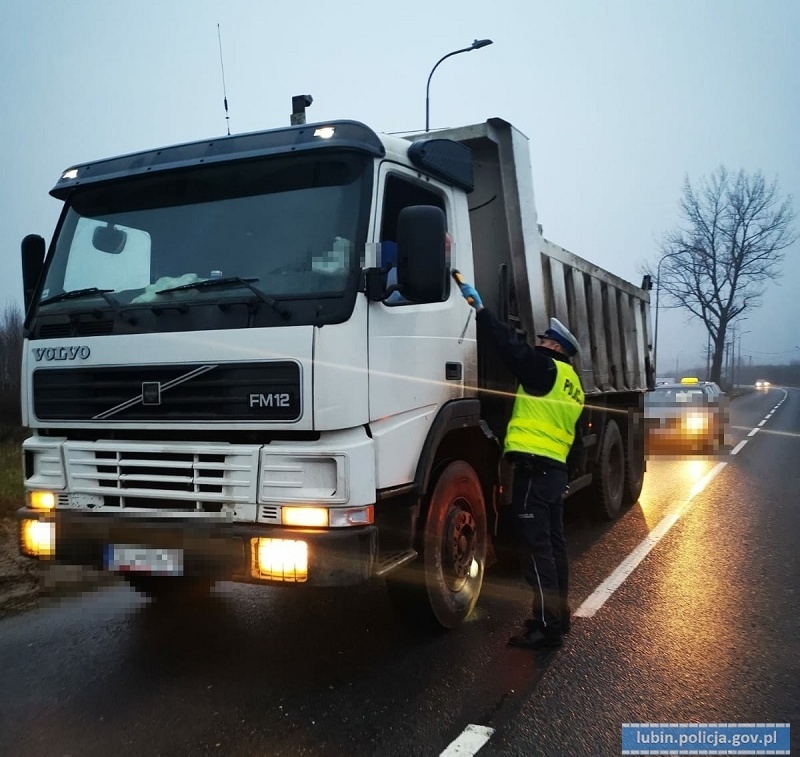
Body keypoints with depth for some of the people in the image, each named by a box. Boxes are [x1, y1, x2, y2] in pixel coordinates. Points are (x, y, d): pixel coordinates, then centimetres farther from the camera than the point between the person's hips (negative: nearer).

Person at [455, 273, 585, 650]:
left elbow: (509, 344, -15)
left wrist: (478, 307, -9)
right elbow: (575, 437, 21)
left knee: (536, 547, -9)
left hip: (534, 466, -10)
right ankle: (559, 615, 23)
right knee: (553, 543, 15)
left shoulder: (546, 368, -5)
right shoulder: (571, 384, 21)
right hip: (556, 468, 10)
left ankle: (546, 626, -7)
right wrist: (565, 476, 23)